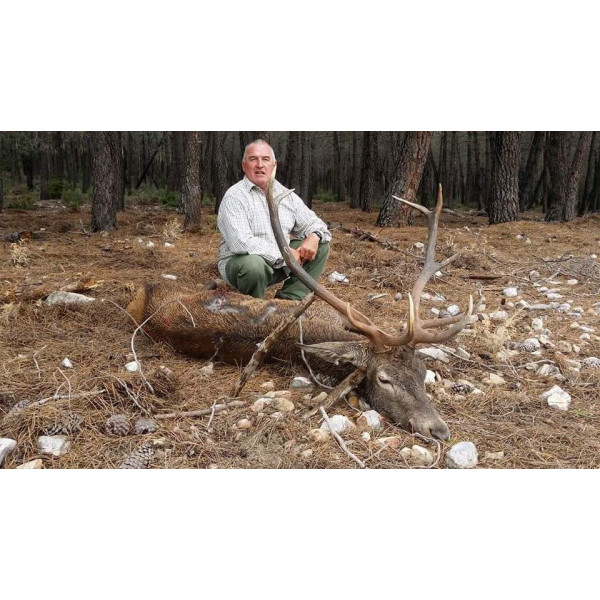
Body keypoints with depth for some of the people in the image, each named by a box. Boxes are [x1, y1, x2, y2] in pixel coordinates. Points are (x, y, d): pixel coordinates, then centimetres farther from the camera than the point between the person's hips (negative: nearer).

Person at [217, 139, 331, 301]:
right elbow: (241, 243, -29)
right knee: (254, 264, -39)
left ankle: (288, 300, -7)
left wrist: (314, 237, -17)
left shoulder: (286, 194, 5)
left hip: (279, 262, 7)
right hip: (239, 262, -6)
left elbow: (313, 223, 9)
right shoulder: (234, 197, -16)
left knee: (321, 245, -3)